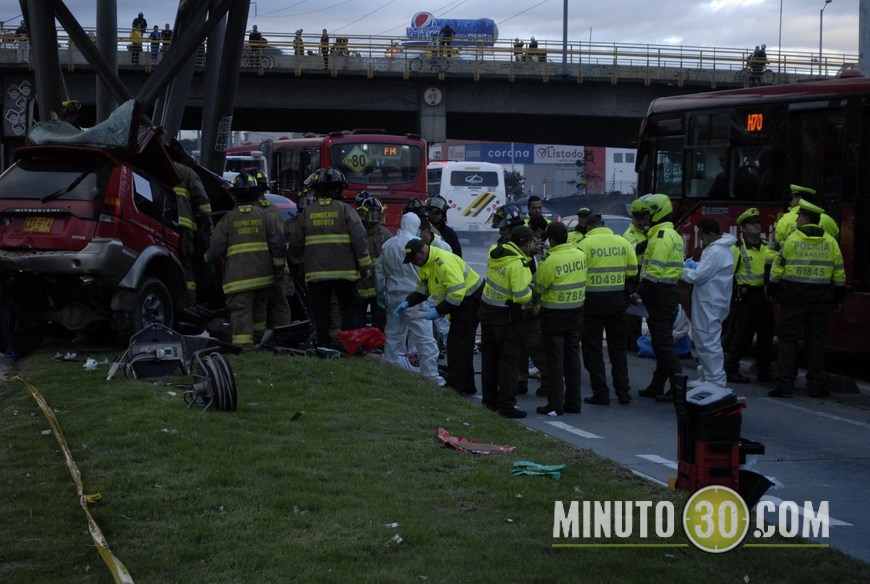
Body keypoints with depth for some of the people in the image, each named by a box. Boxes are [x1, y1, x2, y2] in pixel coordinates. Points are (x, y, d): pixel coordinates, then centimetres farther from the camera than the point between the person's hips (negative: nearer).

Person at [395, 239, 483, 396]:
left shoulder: (444, 263, -28)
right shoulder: (424, 265, 5)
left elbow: (457, 292, -31)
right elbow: (421, 290, 14)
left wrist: (439, 311, -27)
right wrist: (407, 303, -2)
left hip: (471, 299, -11)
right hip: (459, 303, 11)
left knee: (457, 343, -11)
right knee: (463, 346, 16)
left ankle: (454, 387, -8)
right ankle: (467, 387, 25)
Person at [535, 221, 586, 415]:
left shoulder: (551, 261, -21)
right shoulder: (580, 255, -1)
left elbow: (538, 287, -11)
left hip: (554, 314, -6)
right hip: (576, 311, 6)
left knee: (555, 359, 1)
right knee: (572, 357, 13)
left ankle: (555, 405, 2)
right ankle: (573, 403, 17)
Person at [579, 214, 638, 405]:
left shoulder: (585, 244, -10)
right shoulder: (623, 242, 2)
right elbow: (633, 272, 4)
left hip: (593, 300, -4)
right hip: (617, 300, 4)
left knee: (593, 348, 6)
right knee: (618, 347, 16)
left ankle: (601, 393, 5)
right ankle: (623, 391, 16)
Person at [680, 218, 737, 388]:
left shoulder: (715, 252, -20)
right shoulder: (723, 248, 14)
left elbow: (698, 277, -19)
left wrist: (682, 270, -4)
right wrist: (694, 265, 7)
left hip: (710, 304, -11)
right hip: (711, 301, 11)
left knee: (708, 342, -7)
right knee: (706, 340, 17)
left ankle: (716, 381, -4)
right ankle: (708, 376, 24)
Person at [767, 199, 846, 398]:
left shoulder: (791, 240, -5)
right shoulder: (830, 242, 2)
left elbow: (777, 269, 1)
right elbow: (839, 273, 6)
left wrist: (773, 291, 13)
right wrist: (838, 298, 14)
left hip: (793, 297, -2)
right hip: (820, 299, 2)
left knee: (788, 339, 3)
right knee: (815, 341, 8)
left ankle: (784, 383, -2)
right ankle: (816, 385, 8)